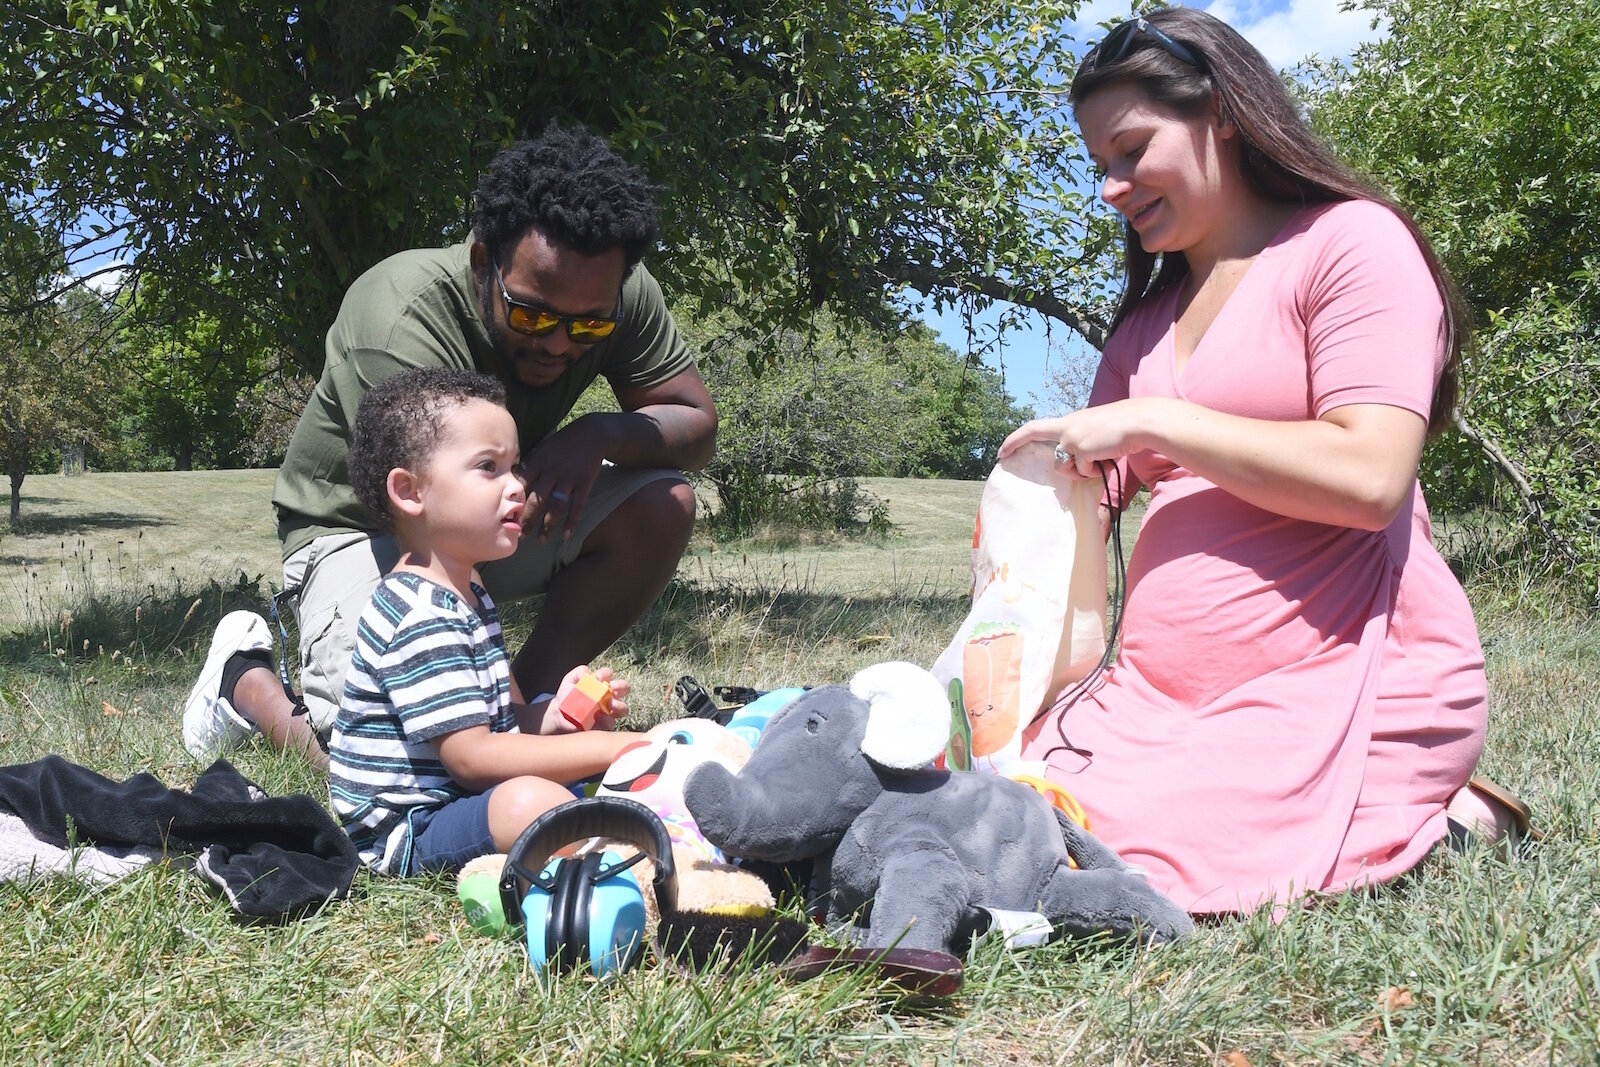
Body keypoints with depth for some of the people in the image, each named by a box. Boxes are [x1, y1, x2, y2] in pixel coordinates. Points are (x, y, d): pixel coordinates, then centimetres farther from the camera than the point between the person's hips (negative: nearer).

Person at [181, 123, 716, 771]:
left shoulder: (618, 293, -20)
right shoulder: (402, 331, -36)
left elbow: (697, 422, -12)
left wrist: (600, 434, -34)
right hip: (361, 524, -5)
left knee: (661, 505, -22)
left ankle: (529, 697, -6)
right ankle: (245, 675, 10)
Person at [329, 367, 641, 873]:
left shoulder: (466, 594, 13)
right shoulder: (420, 617, -22)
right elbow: (471, 758, -27)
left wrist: (551, 718, -4)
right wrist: (609, 747, -25)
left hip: (462, 795, 12)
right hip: (407, 831, -12)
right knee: (532, 802, -37)